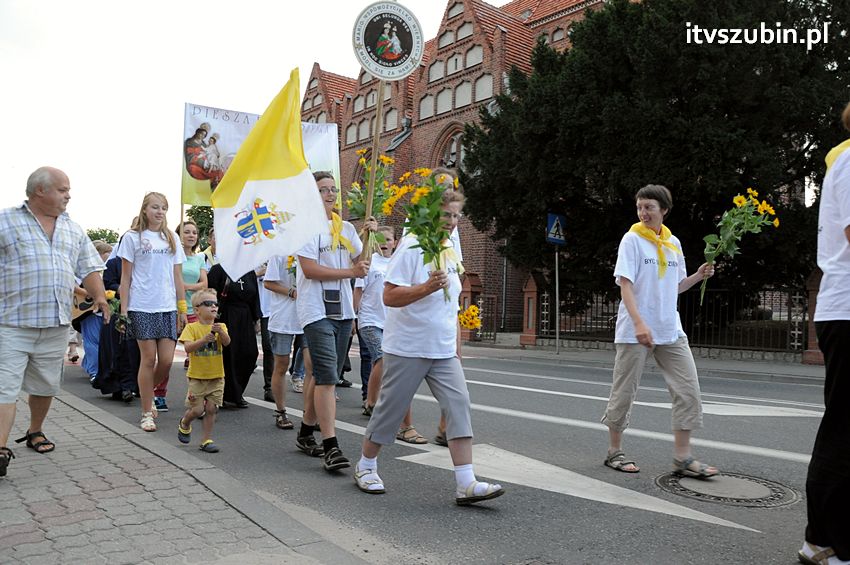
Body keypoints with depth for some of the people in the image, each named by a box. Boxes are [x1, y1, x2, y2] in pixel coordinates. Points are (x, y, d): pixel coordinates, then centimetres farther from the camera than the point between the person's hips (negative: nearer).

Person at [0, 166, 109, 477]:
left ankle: (35, 431, 33)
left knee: (46, 385, 14)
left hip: (56, 323, 5)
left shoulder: (73, 229, 15)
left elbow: (88, 267, 15)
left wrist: (99, 295, 0)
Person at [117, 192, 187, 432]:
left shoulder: (171, 238, 13)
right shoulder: (133, 237, 3)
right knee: (149, 359, -3)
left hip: (167, 307, 3)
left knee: (166, 360, -2)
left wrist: (182, 308, 9)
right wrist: (123, 309, -4)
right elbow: (126, 277, 2)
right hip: (142, 307, -3)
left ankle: (147, 393, 28)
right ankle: (147, 413, 9)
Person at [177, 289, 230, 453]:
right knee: (197, 409, -2)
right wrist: (204, 339, -30)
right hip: (197, 376, -2)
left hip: (216, 376, 2)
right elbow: (187, 347, -16)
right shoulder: (191, 327, -4)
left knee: (211, 408, 2)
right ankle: (184, 423, 32)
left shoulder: (221, 327, 2)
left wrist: (220, 332, -33)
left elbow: (227, 342, -14)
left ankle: (207, 440, 16)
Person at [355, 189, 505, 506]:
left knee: (459, 406, -6)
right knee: (390, 408, 4)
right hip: (406, 349, -7)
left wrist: (456, 345, 21)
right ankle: (365, 467, 26)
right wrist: (427, 287, -30)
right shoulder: (411, 248, -11)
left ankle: (466, 484, -6)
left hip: (444, 352, 7)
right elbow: (389, 296, -18)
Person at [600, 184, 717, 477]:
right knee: (624, 392, 2)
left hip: (671, 331, 6)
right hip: (635, 331, -5)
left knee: (689, 390, 0)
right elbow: (625, 284, -13)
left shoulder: (673, 243, 12)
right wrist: (639, 323, -24)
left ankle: (682, 457, 7)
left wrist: (698, 275, 1)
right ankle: (614, 451, 17)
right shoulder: (632, 239, -5)